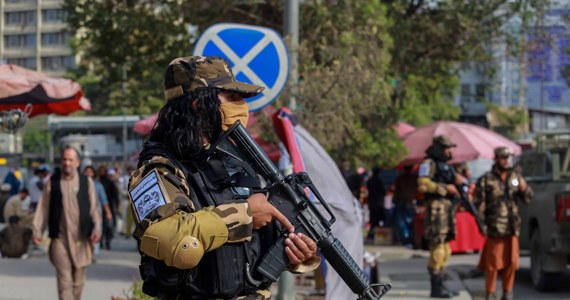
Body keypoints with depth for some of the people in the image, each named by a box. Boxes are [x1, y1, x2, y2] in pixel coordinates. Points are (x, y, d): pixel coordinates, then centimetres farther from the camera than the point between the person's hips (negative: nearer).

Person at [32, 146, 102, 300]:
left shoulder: (86, 182, 5)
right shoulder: (52, 182, 3)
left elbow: (94, 208, 5)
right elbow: (43, 208, 5)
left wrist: (97, 228, -8)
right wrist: (37, 230, -2)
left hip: (81, 238, 1)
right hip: (60, 238, -1)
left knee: (78, 280, 11)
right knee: (64, 280, -7)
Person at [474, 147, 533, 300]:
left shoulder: (516, 177, 12)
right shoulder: (485, 180, -1)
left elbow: (528, 198, 14)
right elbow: (479, 204, -4)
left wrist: (524, 188, -8)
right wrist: (482, 224, -11)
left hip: (512, 229, 4)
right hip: (495, 229, -4)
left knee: (512, 262, 6)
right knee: (493, 263, -4)